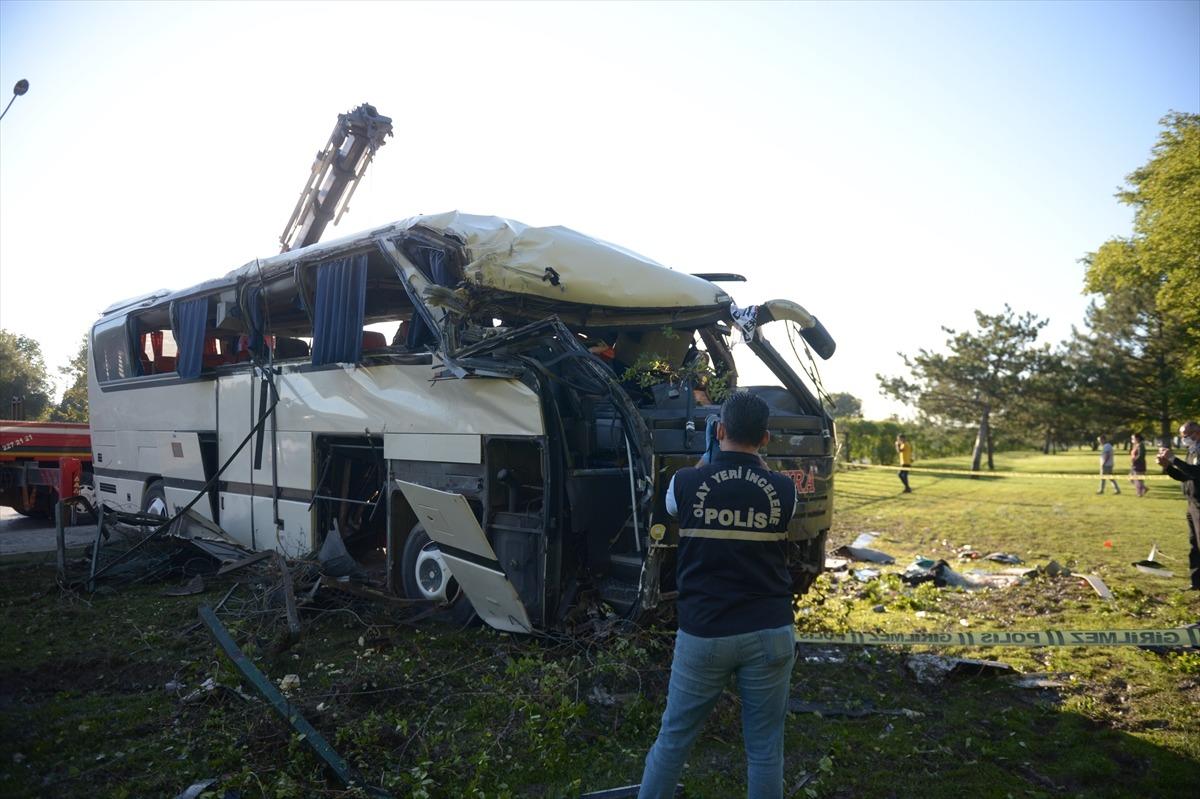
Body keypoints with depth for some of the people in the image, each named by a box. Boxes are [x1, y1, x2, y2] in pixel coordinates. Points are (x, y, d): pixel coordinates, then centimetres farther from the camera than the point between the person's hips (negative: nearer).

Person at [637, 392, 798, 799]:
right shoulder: (784, 490, -4)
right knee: (765, 747, 14)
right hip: (770, 632, 1)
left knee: (673, 737, 14)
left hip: (703, 632, -1)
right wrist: (758, 469, 27)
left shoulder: (684, 483, -7)